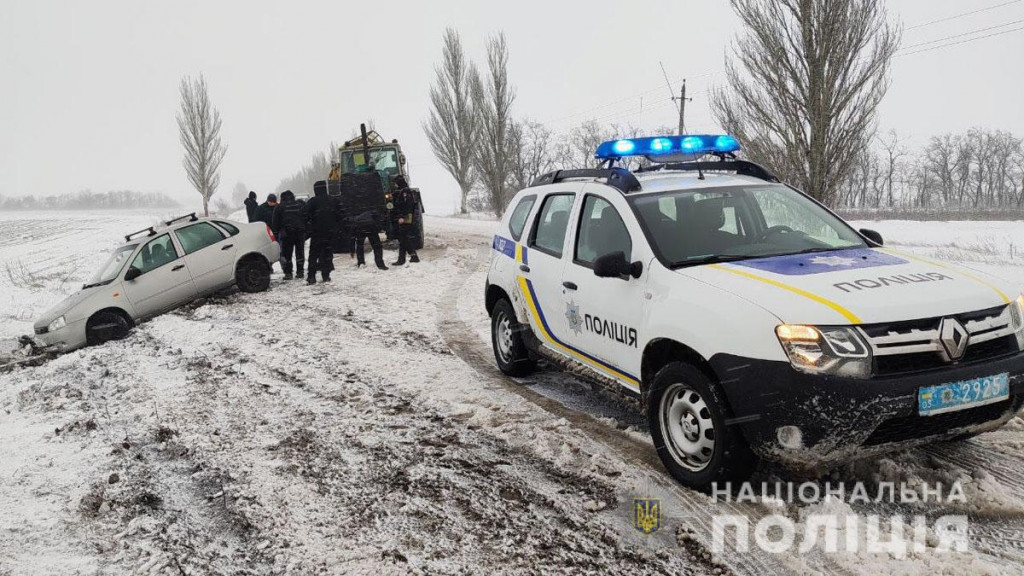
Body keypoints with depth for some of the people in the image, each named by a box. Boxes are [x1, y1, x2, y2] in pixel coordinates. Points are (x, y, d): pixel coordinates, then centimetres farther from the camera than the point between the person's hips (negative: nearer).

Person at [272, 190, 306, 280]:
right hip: (300, 233, 3)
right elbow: (306, 219, 8)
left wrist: (275, 234, 7)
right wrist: (306, 232, 11)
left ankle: (288, 273, -2)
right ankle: (299, 272, 13)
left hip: (286, 233, -2)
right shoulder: (301, 205, 8)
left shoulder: (279, 207, 2)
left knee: (286, 254, 2)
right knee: (300, 253, 12)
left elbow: (275, 223, 2)